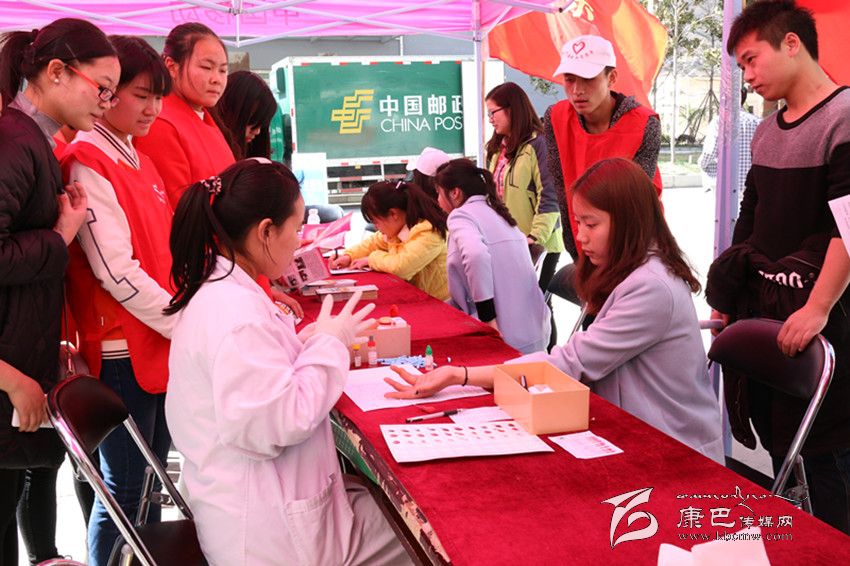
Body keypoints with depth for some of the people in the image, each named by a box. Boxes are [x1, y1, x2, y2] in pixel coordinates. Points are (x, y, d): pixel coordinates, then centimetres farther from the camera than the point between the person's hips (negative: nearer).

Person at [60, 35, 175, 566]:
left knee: (150, 480, 17)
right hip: (121, 352, -8)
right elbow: (117, 271, -20)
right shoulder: (87, 163, -13)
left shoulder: (138, 160, 13)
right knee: (124, 490, 4)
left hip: (160, 344, 8)